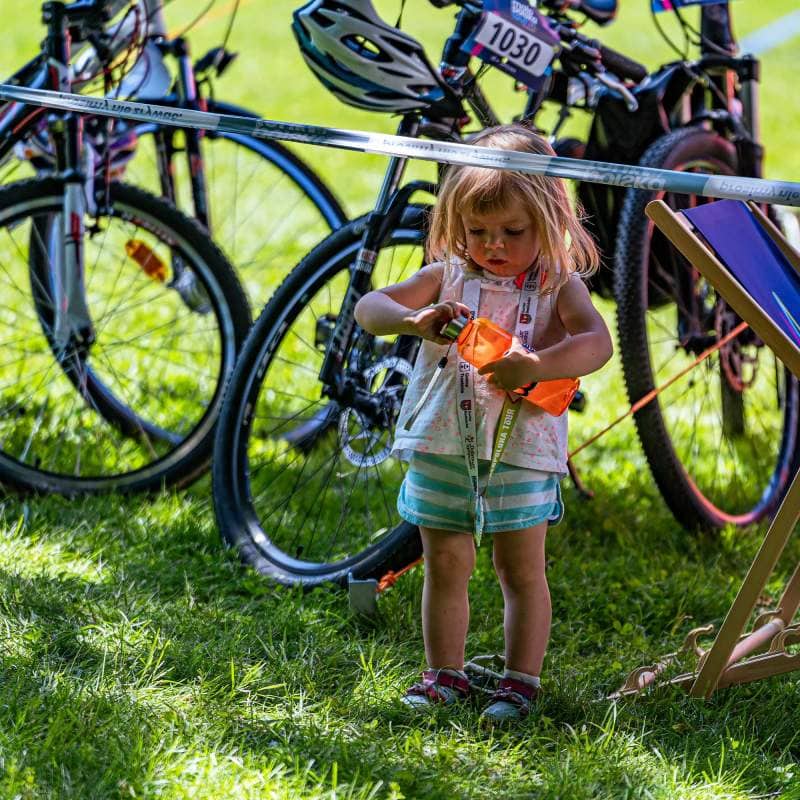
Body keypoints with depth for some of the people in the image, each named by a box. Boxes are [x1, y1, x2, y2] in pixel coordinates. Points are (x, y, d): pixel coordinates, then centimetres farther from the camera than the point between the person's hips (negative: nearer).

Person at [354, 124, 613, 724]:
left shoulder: (559, 285, -4)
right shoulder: (447, 277, 4)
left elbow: (597, 343, -19)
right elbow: (369, 307, -4)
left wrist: (534, 368, -36)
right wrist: (414, 320, -26)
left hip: (520, 447, -3)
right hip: (441, 446, 3)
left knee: (521, 567, 3)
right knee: (445, 563, 10)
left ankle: (521, 680, 11)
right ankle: (445, 676, 20)